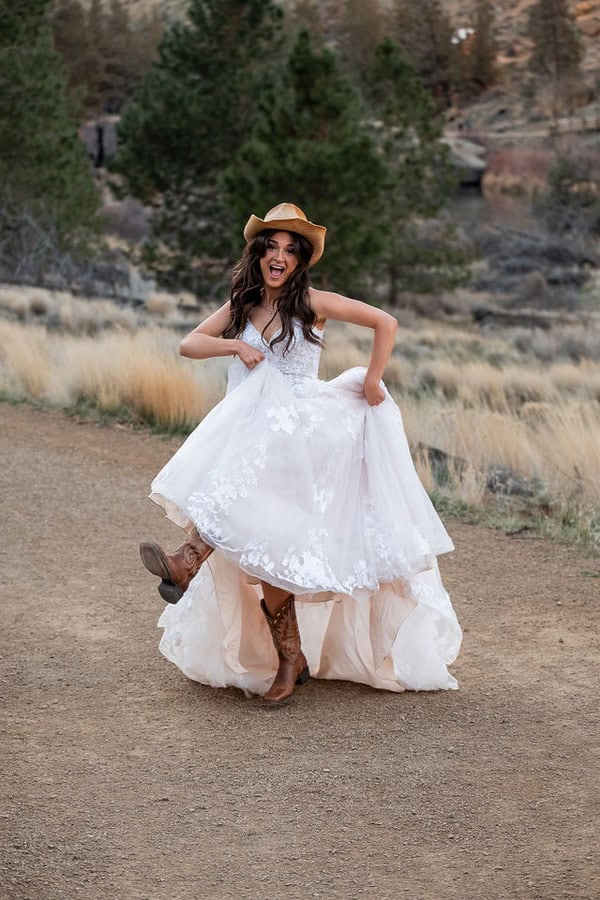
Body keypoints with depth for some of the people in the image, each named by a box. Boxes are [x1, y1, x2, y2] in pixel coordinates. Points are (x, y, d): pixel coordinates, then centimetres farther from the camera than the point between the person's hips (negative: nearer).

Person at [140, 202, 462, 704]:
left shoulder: (313, 304, 1)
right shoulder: (241, 308, 13)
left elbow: (385, 323, 2)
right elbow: (188, 344, 6)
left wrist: (372, 381, -2)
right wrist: (235, 345, -9)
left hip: (299, 432, -4)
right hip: (248, 433, 4)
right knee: (263, 549, -5)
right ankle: (289, 660, 2)